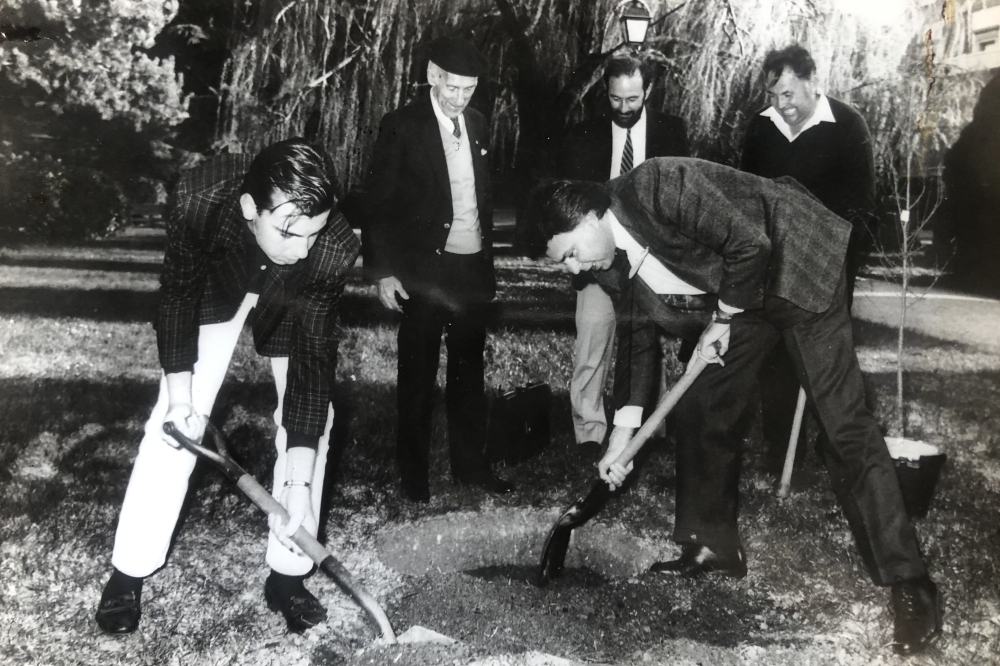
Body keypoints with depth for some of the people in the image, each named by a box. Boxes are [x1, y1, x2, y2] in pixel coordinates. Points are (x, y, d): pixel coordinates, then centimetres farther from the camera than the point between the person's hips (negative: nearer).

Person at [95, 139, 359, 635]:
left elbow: (314, 361, -32)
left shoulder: (336, 249, -38)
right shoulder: (198, 199, -39)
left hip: (293, 305, 1)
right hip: (215, 289, 0)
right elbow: (178, 295, -21)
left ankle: (287, 575, 6)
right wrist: (180, 393, -25)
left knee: (312, 415, -9)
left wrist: (299, 481, -35)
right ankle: (128, 574, 9)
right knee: (174, 421, -7)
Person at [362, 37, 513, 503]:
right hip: (424, 270, -5)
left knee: (469, 369, 12)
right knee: (418, 374, 5)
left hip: (471, 268, 5)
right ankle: (413, 472, 18)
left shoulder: (477, 124, 9)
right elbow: (378, 203, -8)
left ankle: (469, 463, 24)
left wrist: (488, 262, 13)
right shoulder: (402, 127, -8)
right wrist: (382, 272, -13)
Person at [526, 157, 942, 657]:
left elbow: (750, 244, -29)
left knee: (844, 424, -10)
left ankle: (907, 581, -1)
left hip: (801, 266, -8)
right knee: (698, 409, 7)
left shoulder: (657, 186, -29)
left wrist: (724, 319, -14)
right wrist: (624, 431, 3)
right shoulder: (612, 262, -3)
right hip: (744, 292, 8)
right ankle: (713, 546, 23)